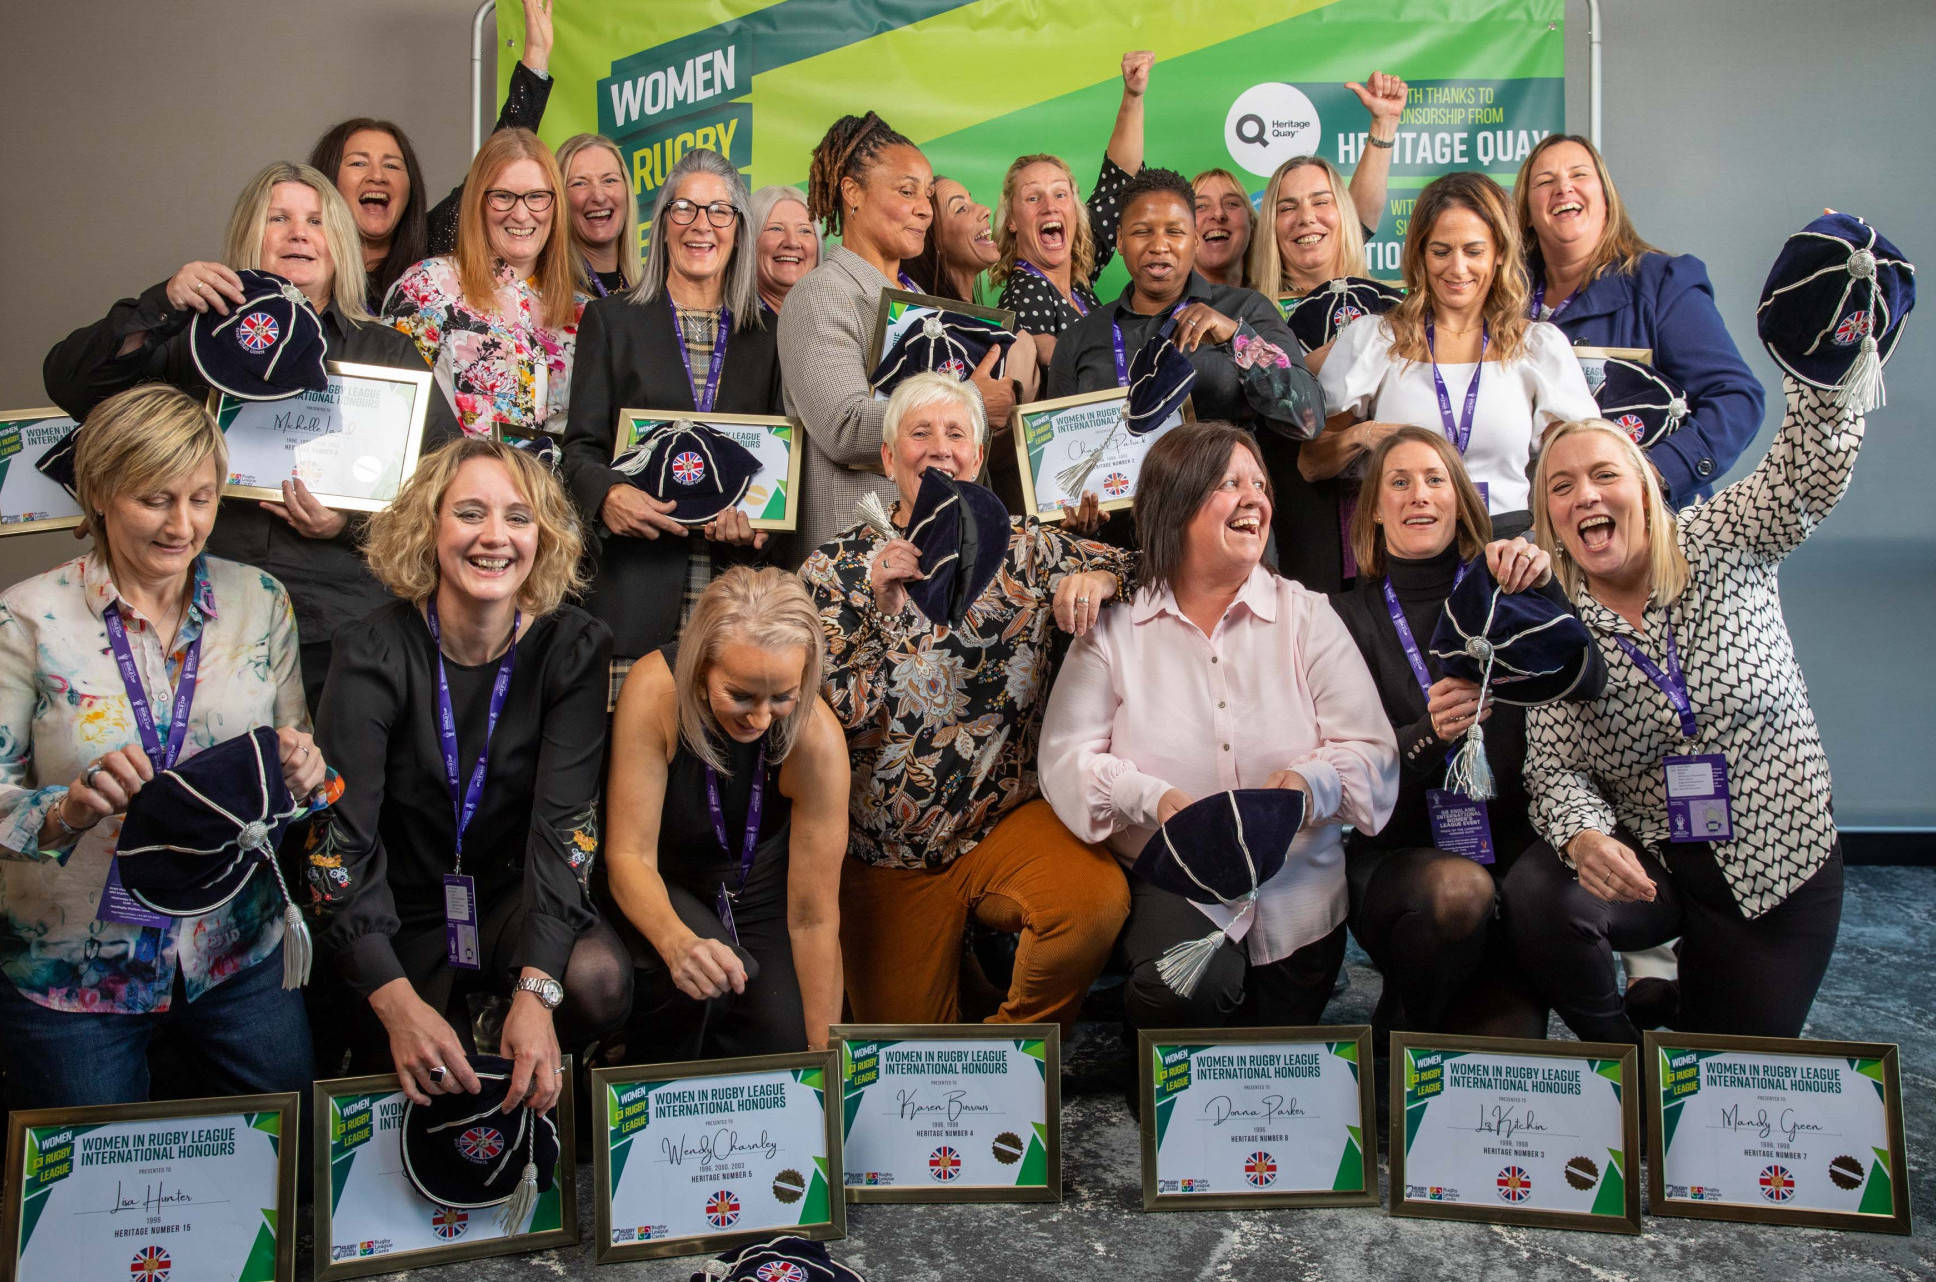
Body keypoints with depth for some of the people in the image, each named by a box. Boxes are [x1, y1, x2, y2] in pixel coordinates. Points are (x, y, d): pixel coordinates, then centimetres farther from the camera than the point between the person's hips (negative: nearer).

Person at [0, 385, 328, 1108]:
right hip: (72, 968, -2)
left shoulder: (260, 602, -1)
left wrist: (303, 769, -18)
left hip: (238, 957, 2)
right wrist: (67, 809, -31)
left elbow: (295, 767, 4)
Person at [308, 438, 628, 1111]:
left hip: (516, 894, 1)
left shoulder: (572, 647, -11)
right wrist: (397, 1004, -37)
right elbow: (338, 839, -22)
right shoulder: (375, 652, -15)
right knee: (428, 1082, -16)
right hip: (404, 909, 0)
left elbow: (565, 822, -20)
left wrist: (537, 992, -34)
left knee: (599, 979, -28)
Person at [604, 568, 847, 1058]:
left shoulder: (817, 738, -28)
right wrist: (676, 941, -46)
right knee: (703, 967, -31)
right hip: (662, 888, -1)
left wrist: (823, 1053, -19)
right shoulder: (655, 690, -29)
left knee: (780, 1041, -19)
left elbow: (812, 915, -22)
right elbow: (629, 855, -26)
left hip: (758, 890, 1)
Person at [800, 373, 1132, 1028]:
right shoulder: (835, 569, -2)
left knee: (1098, 900, -30)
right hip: (888, 855, 0)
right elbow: (830, 717, -8)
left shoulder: (1023, 546, 2)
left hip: (1011, 820, 1)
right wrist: (882, 609, -20)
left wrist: (1098, 578, -19)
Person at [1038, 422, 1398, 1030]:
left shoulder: (1307, 616, 5)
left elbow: (1372, 750, -1)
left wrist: (1313, 783, -23)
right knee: (1190, 989, -30)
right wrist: (1151, 797, -23)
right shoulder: (1115, 626, 1)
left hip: (1297, 895, 3)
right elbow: (1066, 756, -5)